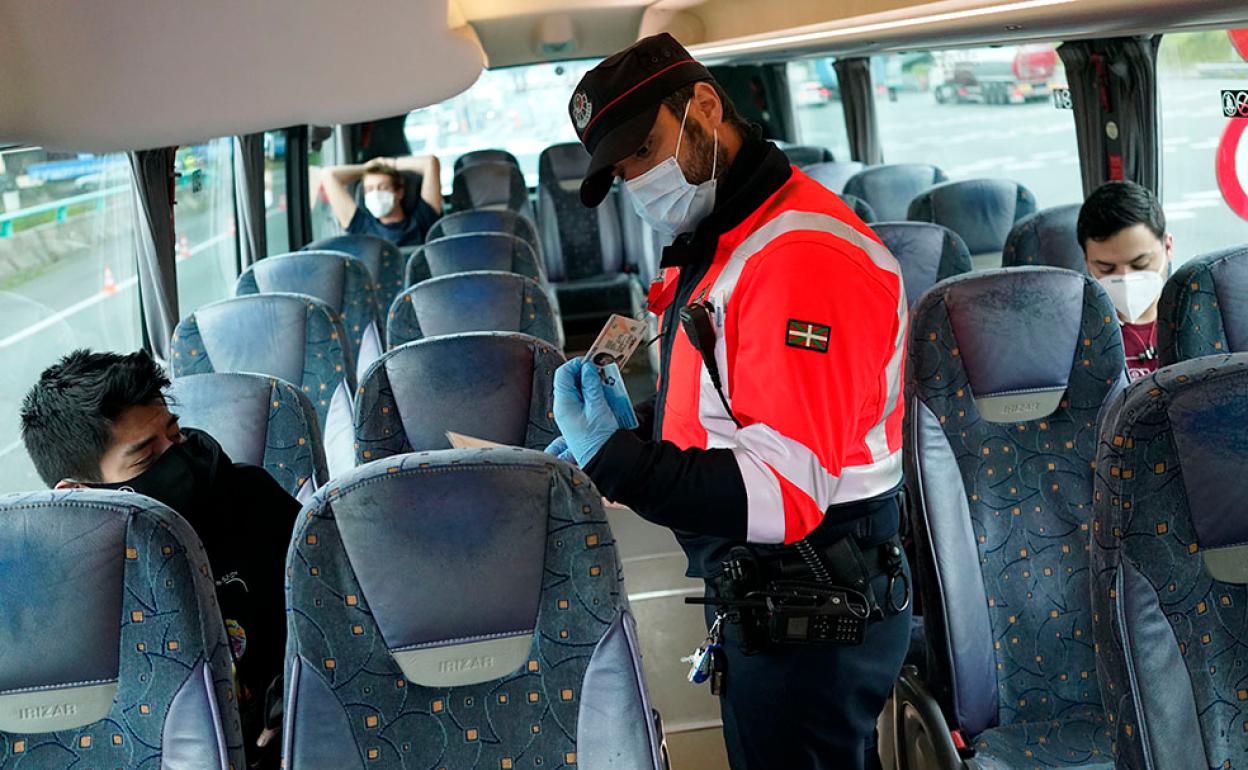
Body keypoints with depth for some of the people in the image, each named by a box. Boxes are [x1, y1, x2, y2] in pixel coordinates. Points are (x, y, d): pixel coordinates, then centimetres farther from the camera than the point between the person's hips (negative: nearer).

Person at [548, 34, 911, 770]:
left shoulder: (803, 255, -23)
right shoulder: (720, 243, 10)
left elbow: (789, 493, -27)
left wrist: (618, 462, -30)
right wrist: (614, 436, 4)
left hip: (809, 624, -10)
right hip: (761, 597, 10)